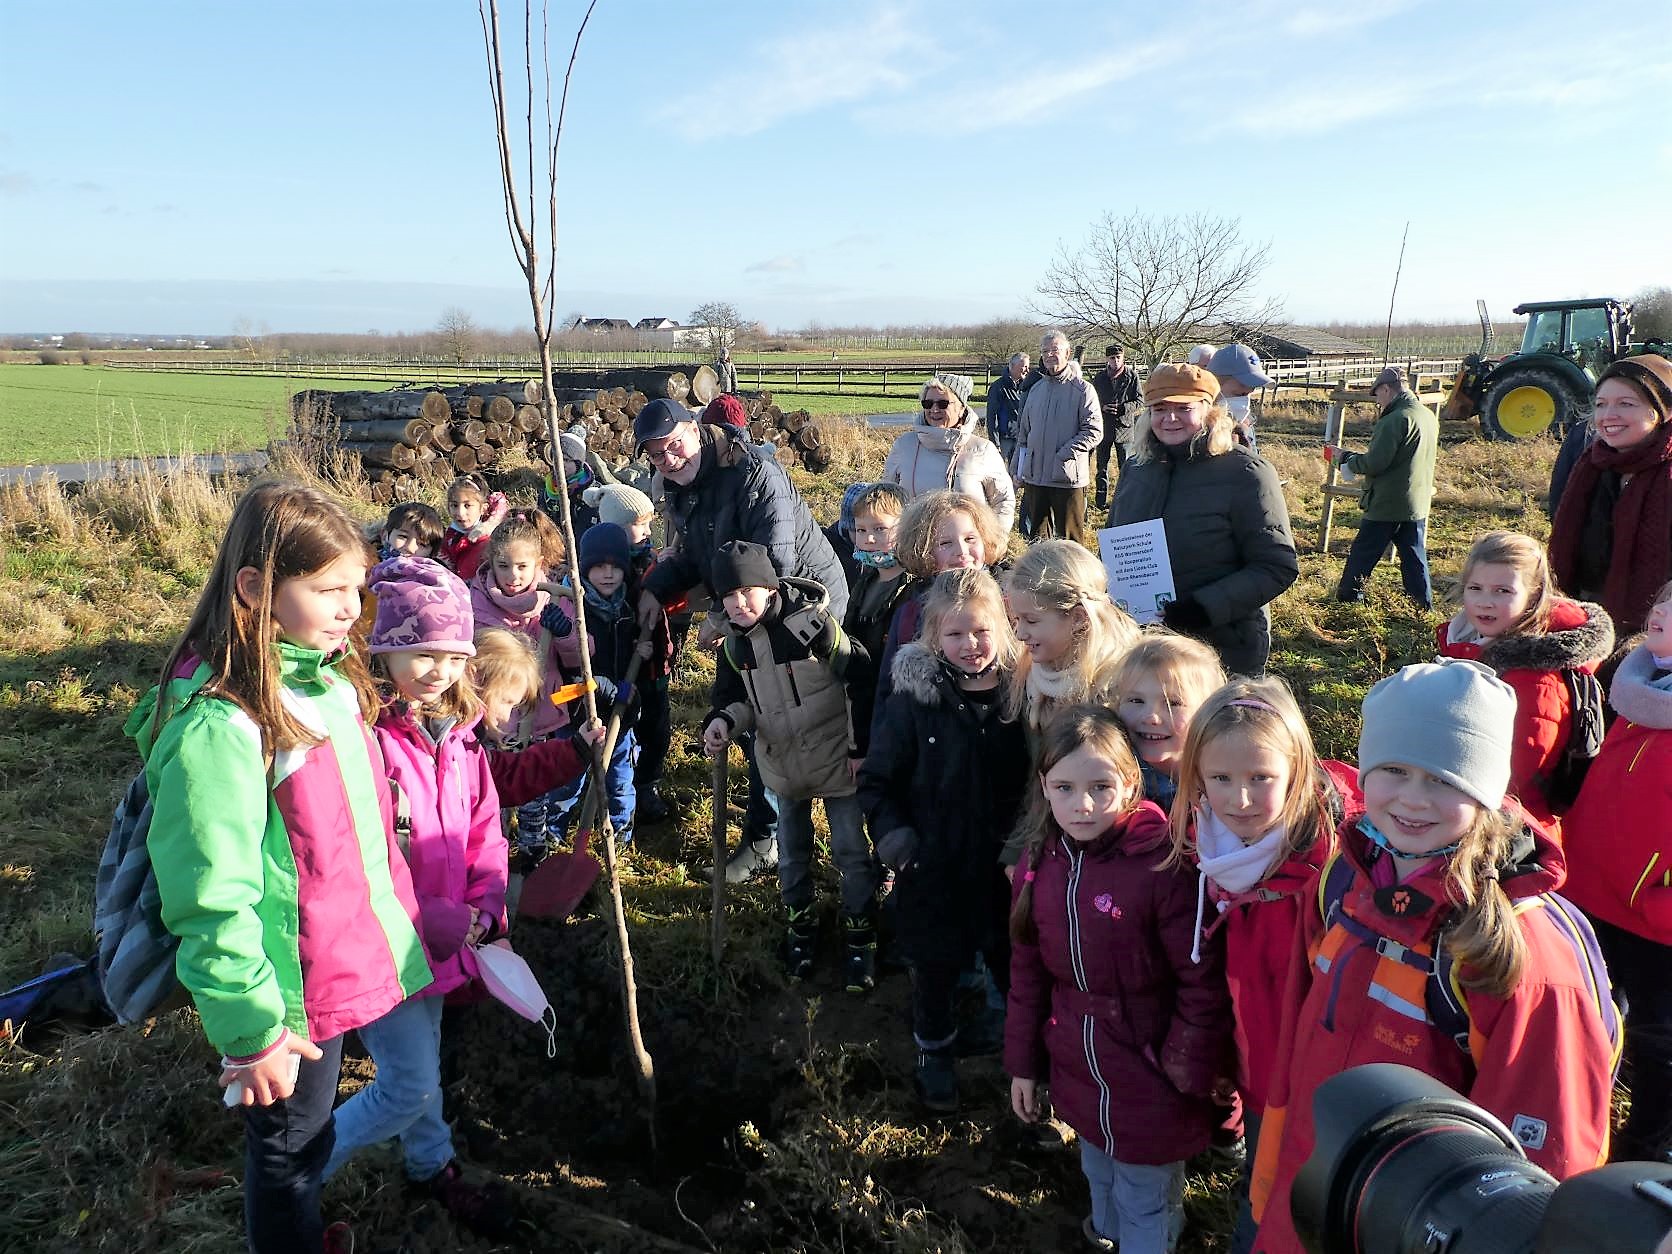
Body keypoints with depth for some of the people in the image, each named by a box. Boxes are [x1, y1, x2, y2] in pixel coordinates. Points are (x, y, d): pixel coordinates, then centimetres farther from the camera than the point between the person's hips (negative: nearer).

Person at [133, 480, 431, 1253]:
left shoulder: (324, 675, 0)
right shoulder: (218, 723, -27)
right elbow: (214, 902, -24)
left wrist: (392, 917, 19)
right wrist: (252, 1032, -19)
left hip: (350, 953, 7)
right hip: (291, 989, -7)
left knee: (309, 1134, 26)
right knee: (290, 1150, 15)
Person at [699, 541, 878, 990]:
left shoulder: (813, 623, -22)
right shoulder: (734, 642, -5)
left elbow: (861, 679, -16)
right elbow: (734, 696, 6)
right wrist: (721, 720, -18)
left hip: (834, 756, -5)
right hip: (782, 762, 5)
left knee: (851, 850, 3)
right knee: (792, 850, 19)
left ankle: (860, 937, 20)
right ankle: (800, 926, 38)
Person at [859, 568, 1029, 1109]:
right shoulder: (913, 699, -13)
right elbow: (877, 782, -5)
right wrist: (897, 842, -16)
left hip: (1006, 867, 1)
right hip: (934, 867, -1)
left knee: (1014, 963, 17)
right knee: (935, 969, 18)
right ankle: (935, 1054, 43)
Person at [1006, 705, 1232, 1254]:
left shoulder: (1162, 866, -24)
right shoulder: (1039, 863, -5)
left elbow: (1204, 981, -18)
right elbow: (1027, 971, 4)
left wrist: (1188, 1073, -14)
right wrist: (1022, 1064, 9)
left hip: (1148, 1080, -5)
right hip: (1078, 1073, 5)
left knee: (1146, 1200, 14)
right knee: (1098, 1168, 28)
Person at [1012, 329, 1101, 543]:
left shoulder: (1082, 390, -5)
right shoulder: (1036, 389, 14)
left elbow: (1094, 431, -12)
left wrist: (1064, 454, -19)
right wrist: (1018, 468, 15)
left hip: (1068, 477, -6)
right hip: (1034, 476, 6)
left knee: (1069, 538, 1)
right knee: (1037, 534, 15)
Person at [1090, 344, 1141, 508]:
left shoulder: (1132, 375, -2)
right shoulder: (1099, 377, 4)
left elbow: (1139, 400, -2)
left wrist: (1122, 408, -16)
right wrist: (1102, 407, -10)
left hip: (1123, 425, -2)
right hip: (1103, 426, 2)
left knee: (1125, 466, 4)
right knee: (1102, 465, 9)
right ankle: (1101, 500, 19)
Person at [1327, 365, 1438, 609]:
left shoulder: (1396, 420, -20)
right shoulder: (1429, 417, 9)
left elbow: (1374, 463, -22)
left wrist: (1345, 457, -5)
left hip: (1386, 505, -8)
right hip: (1418, 504, 8)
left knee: (1362, 554, 6)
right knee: (1414, 558, 13)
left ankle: (1347, 599, 16)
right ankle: (1424, 606, 17)